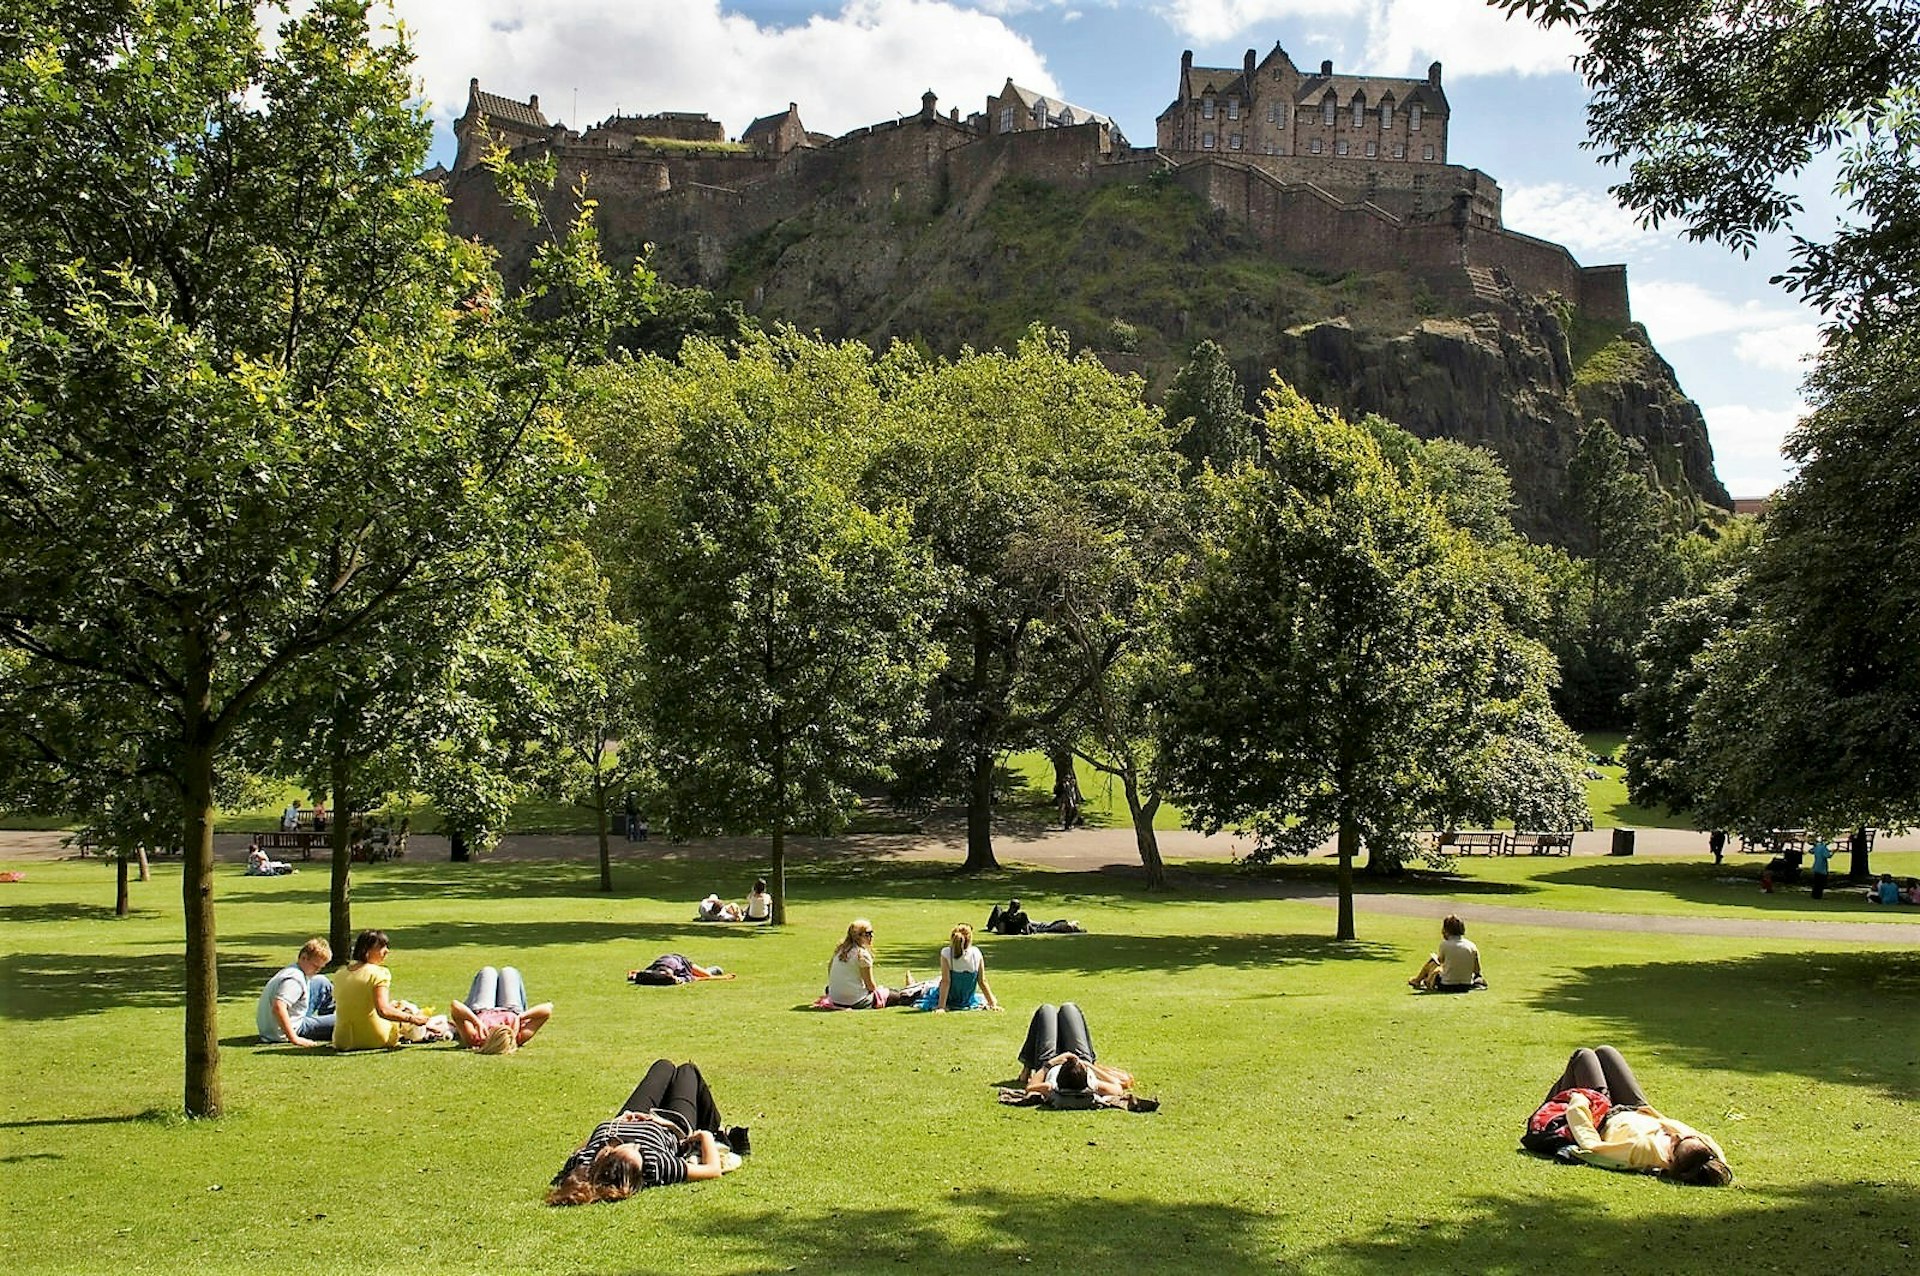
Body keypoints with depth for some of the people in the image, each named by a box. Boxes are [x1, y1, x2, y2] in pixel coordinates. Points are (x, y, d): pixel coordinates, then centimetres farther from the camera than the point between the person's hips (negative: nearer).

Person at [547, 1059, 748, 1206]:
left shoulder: (585, 1163, -43)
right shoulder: (655, 1167, -49)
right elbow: (713, 1169, -37)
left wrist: (617, 1122, -13)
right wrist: (705, 1136, -22)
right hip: (674, 1130, -3)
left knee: (664, 1066, 26)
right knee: (687, 1071, 24)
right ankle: (721, 1137, 49)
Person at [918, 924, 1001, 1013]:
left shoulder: (946, 953, -24)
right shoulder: (977, 954, -18)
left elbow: (945, 982, -24)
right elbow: (982, 982, -12)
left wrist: (941, 1007, -21)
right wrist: (993, 1004, -4)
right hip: (968, 1001, 3)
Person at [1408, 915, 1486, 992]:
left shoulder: (1445, 944, -14)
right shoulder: (1471, 946, -6)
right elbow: (1477, 970, -1)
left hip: (1447, 986, -3)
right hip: (1466, 987, 3)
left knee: (1432, 959, 20)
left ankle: (1417, 980, 43)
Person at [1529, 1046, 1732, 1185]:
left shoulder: (1642, 1150, -49)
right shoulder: (1709, 1153, -37)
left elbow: (1590, 1144, -38)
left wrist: (1576, 1104, -25)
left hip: (1606, 1122, -4)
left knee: (1583, 1055, 14)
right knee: (1604, 1052, 22)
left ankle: (1555, 1104, 44)